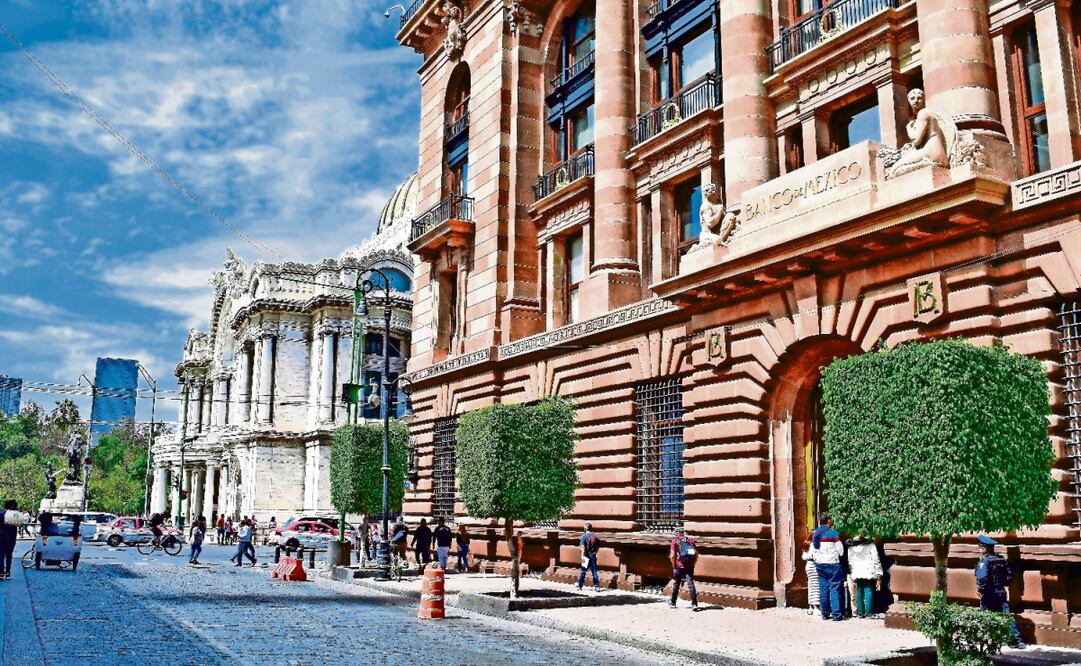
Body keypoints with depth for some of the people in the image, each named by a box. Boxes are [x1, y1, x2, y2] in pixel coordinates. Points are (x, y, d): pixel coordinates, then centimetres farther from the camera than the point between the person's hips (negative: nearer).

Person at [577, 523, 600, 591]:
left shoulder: (584, 536, -9)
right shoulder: (595, 536, 5)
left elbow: (583, 547, -16)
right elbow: (598, 546, 10)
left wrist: (582, 556, -16)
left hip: (586, 556, -4)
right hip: (593, 556, 4)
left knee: (582, 571, 7)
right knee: (594, 571, 6)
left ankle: (580, 585, 13)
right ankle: (597, 586, 2)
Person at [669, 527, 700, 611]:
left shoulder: (675, 541, 2)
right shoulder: (690, 540, 13)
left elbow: (672, 555, -6)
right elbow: (696, 553, 10)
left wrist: (674, 566, 4)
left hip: (680, 566, -2)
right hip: (690, 566, 2)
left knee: (676, 584, 12)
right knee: (690, 583, 1)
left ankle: (673, 602, 26)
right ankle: (694, 603, -12)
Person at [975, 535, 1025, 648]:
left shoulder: (984, 560, -16)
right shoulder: (1001, 559, 6)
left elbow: (982, 578, -25)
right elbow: (1009, 575, 10)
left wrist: (980, 590, -12)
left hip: (989, 593, -6)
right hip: (1001, 591, 6)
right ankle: (1018, 640, 3)